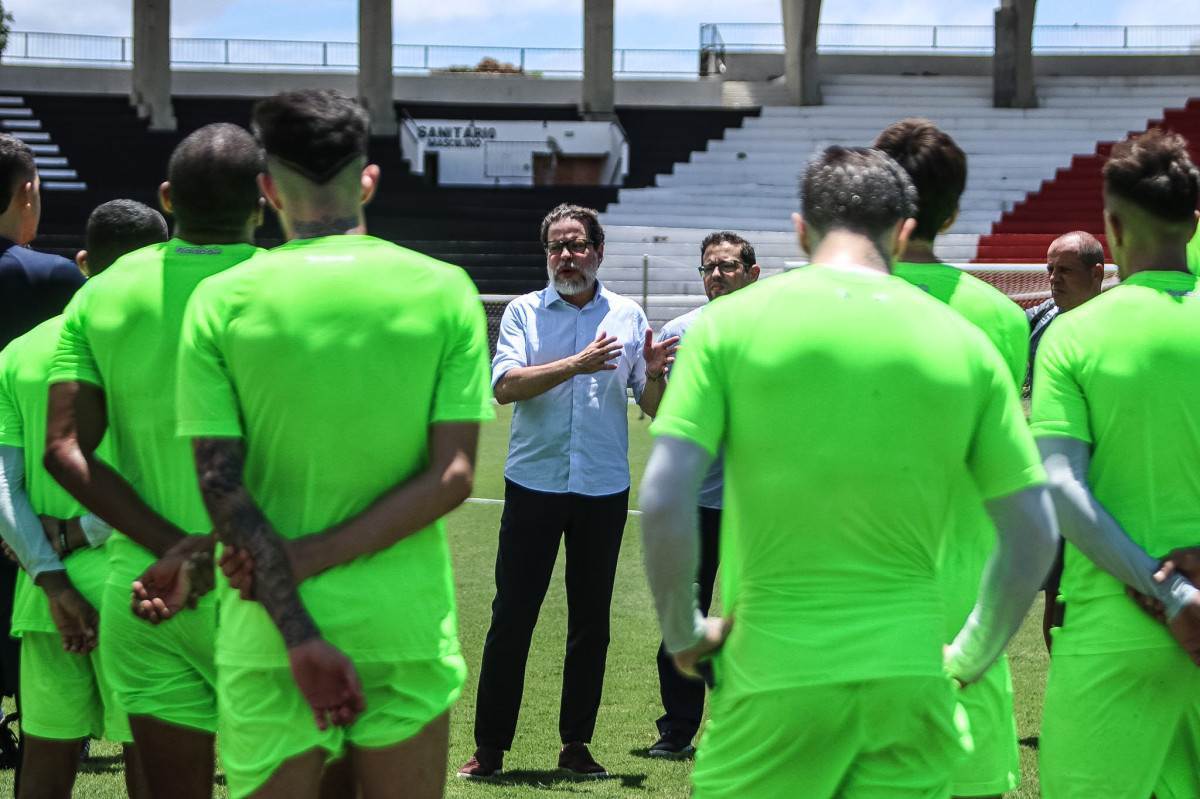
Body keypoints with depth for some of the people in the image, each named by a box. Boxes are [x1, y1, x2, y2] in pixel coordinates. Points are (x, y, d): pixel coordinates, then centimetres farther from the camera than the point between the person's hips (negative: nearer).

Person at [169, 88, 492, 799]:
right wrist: (306, 560, -9)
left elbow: (221, 485, -9)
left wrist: (297, 632, -12)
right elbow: (453, 476, -7)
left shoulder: (222, 301, -3)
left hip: (271, 634, -1)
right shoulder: (444, 290, -1)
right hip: (407, 626, 1)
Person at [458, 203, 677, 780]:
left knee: (591, 623, 6)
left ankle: (576, 744, 14)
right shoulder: (524, 312, 3)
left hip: (604, 492, 2)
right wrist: (576, 364, -23)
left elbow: (653, 409, 8)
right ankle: (490, 747, 2)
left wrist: (653, 374, -14)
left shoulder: (628, 316, 8)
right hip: (533, 487, -2)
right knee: (511, 618, -3)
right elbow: (505, 386, -13)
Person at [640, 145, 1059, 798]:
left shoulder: (732, 322, -1)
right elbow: (1032, 536, 5)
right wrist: (969, 659, 18)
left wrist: (684, 634, 6)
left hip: (773, 676, -2)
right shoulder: (963, 341, 5)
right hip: (910, 681, 2)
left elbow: (663, 502, -8)